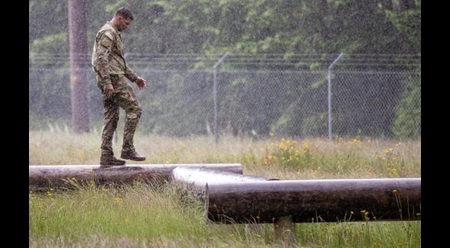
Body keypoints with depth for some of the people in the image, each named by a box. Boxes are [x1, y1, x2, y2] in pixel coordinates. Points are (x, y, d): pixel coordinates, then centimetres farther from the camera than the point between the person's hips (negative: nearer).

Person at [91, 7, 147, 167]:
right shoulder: (107, 33, -10)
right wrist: (107, 82, -26)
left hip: (110, 81, 10)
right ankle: (127, 149, -9)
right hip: (113, 79, -10)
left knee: (111, 118, 8)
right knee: (134, 109, -9)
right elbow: (101, 59, -21)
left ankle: (106, 157, 6)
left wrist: (135, 77, 25)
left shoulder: (115, 34, 24)